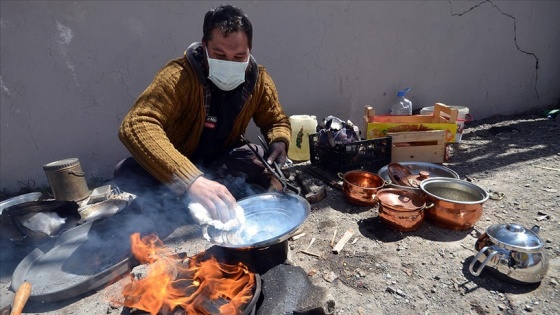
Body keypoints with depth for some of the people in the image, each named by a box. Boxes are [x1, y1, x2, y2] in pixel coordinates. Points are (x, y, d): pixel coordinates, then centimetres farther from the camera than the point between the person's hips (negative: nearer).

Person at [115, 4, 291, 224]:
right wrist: (190, 180, -55)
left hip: (221, 161, 4)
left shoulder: (259, 80, -12)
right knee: (127, 173, -30)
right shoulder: (179, 76, -26)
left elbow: (277, 121, 3)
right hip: (178, 169, -3)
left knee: (272, 161, -24)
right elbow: (136, 125, -40)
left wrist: (279, 142, -23)